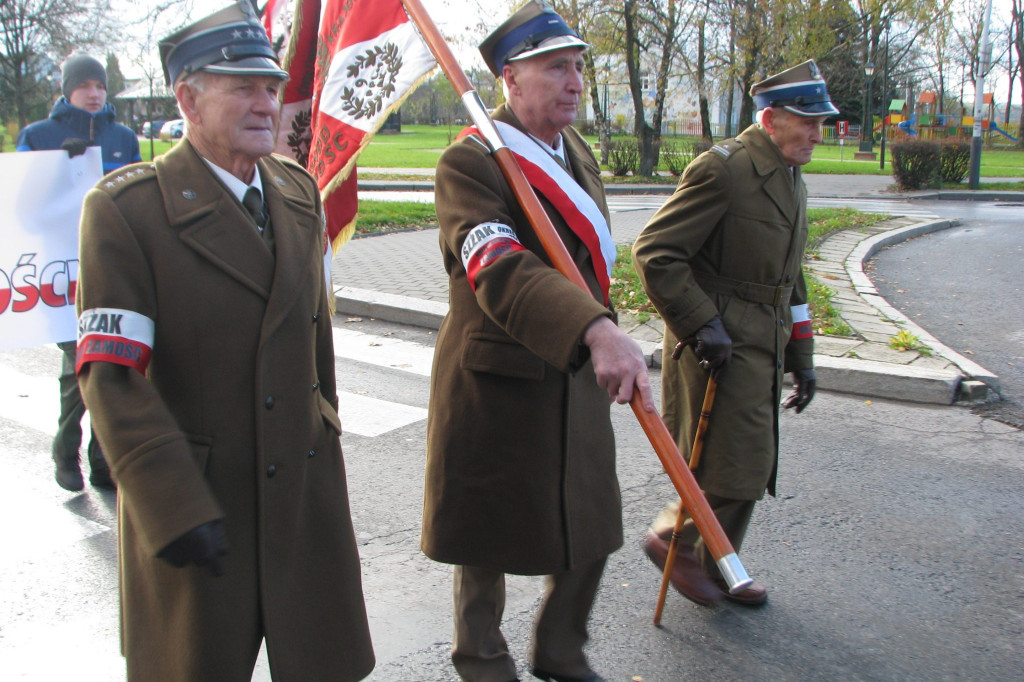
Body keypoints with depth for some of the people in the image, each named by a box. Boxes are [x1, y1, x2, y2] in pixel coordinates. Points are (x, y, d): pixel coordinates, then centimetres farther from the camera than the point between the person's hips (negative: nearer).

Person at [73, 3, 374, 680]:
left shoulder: (300, 192, 6)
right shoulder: (124, 209, -13)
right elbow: (109, 376, -17)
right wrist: (176, 508, -21)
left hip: (307, 489, 5)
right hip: (189, 501, -5)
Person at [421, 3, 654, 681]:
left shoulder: (578, 150, 10)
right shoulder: (470, 161, -18)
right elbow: (501, 272, -35)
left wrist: (607, 343, 19)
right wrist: (597, 330, -49)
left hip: (579, 378, 7)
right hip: (496, 384, -7)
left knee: (591, 528, 15)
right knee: (488, 536, 11)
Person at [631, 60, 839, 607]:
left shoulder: (791, 181, 15)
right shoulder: (722, 169, -15)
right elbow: (654, 252, -19)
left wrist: (801, 355, 18)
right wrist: (702, 324, -21)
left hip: (762, 348, 9)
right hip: (719, 349, -9)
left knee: (750, 470, 15)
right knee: (738, 468, -6)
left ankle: (714, 568, 31)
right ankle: (673, 540, 17)